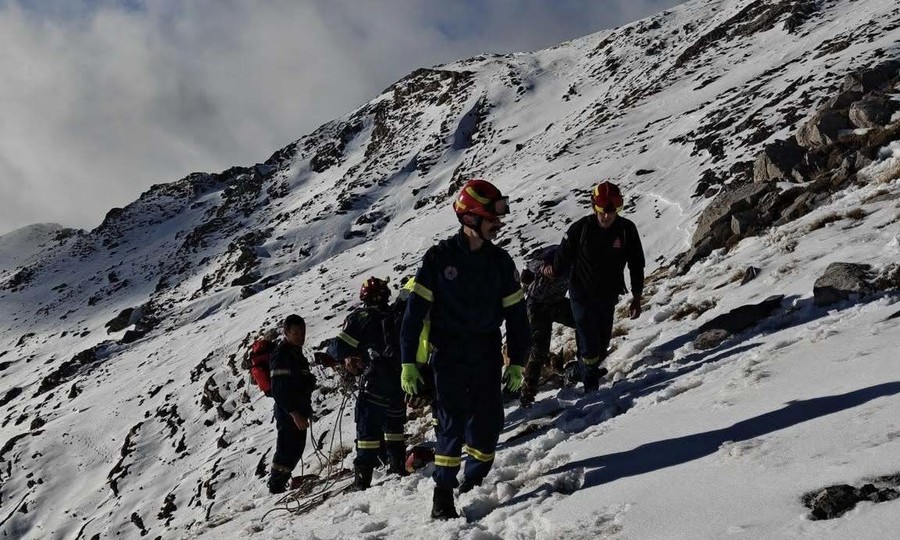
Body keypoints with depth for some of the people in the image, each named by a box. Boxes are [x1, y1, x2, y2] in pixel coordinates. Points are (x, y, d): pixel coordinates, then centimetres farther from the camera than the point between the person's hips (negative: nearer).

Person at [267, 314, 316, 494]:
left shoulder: (296, 352, 15)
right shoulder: (281, 355, -16)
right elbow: (279, 390, -22)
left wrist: (306, 410, 23)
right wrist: (295, 414, -24)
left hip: (298, 412, 10)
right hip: (288, 413, -10)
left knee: (296, 449, 16)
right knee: (287, 451, -7)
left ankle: (278, 485, 28)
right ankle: (276, 487, 2)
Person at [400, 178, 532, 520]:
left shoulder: (500, 261, 2)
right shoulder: (439, 257, -7)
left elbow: (516, 313, 8)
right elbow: (415, 311, -5)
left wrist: (517, 362, 6)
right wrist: (408, 363, -8)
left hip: (487, 358, 3)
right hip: (449, 357, -3)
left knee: (488, 425, 5)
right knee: (452, 425, -8)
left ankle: (473, 485, 26)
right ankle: (443, 495, 2)